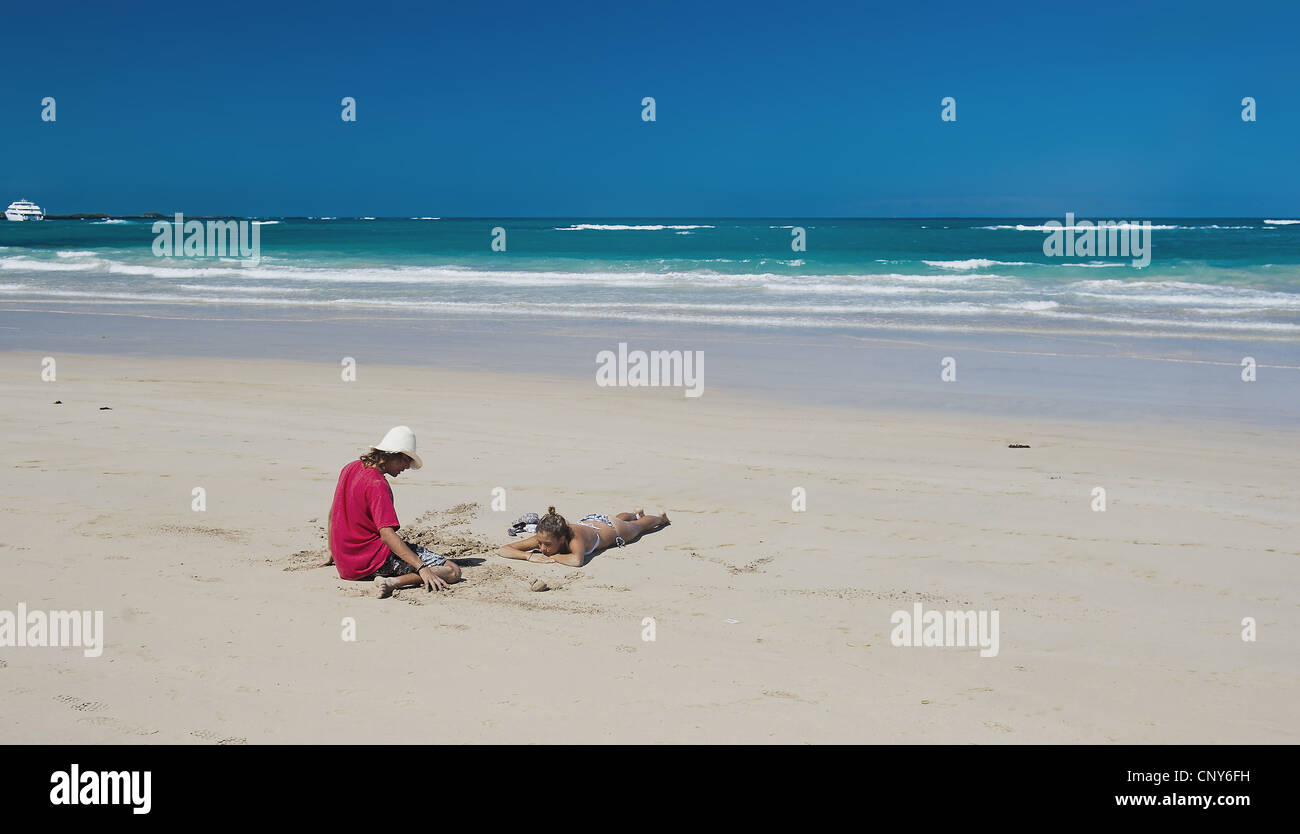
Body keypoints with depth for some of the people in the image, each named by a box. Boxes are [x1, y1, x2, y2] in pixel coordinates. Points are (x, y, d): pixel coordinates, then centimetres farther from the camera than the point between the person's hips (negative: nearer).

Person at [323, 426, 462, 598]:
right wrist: (421, 568, -35)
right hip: (375, 561, -10)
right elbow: (387, 533, -30)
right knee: (453, 571, -19)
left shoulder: (351, 468, 8)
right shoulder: (377, 485, -21)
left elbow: (333, 513, 19)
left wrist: (332, 555, 31)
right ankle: (393, 582, -28)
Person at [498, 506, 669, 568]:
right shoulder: (543, 536, -39)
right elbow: (503, 549, -39)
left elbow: (577, 561, -69)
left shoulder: (574, 536, -51)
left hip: (612, 529, -4)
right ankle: (636, 513, 74)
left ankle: (660, 517, 65)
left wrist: (553, 557, -54)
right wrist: (529, 555, -54)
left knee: (637, 526, 32)